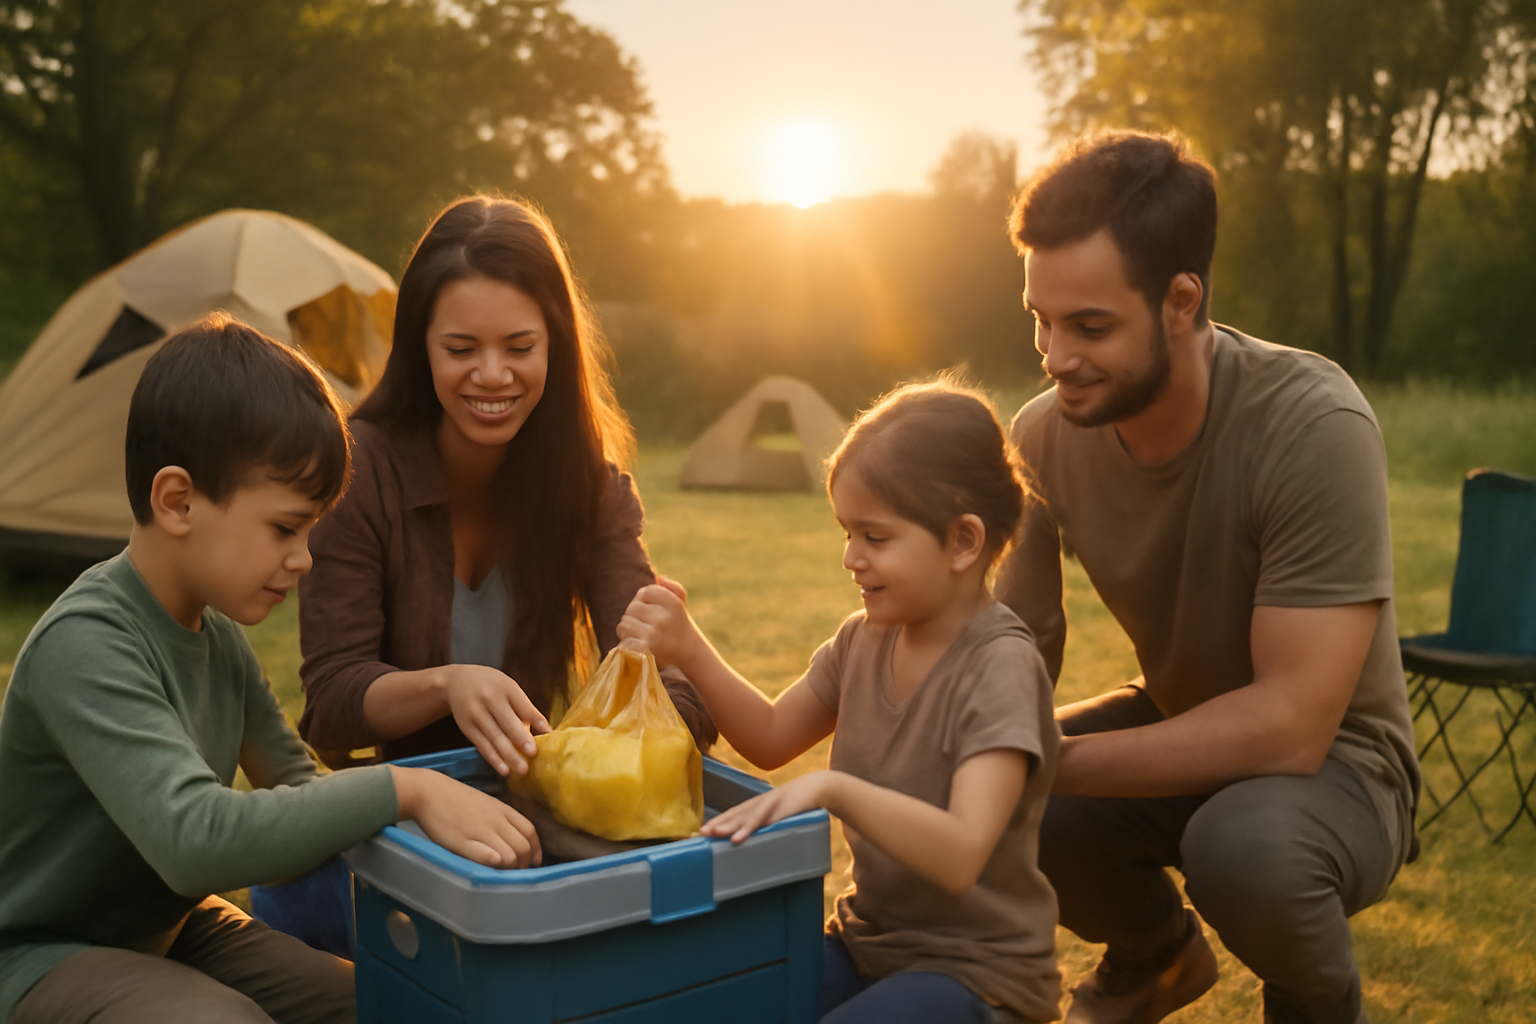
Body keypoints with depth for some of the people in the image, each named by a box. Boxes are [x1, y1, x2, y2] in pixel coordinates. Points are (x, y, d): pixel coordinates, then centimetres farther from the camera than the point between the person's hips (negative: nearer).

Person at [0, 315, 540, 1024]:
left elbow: (296, 790, 7)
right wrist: (403, 789, -36)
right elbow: (194, 839, -39)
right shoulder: (83, 646, -28)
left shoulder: (221, 636, 0)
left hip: (173, 930, 8)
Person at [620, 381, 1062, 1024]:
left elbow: (960, 856, -31)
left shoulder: (1001, 667, -21)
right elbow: (771, 738, 11)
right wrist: (687, 651, -4)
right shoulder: (867, 637, 1)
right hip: (869, 940, 6)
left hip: (976, 971, -6)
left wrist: (832, 789, -43)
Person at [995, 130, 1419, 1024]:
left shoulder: (1314, 428, -29)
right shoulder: (1045, 434, -12)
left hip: (1332, 762, -5)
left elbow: (1290, 725, -31)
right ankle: (1158, 951, 16)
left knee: (1244, 843, -37)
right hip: (1179, 731, 5)